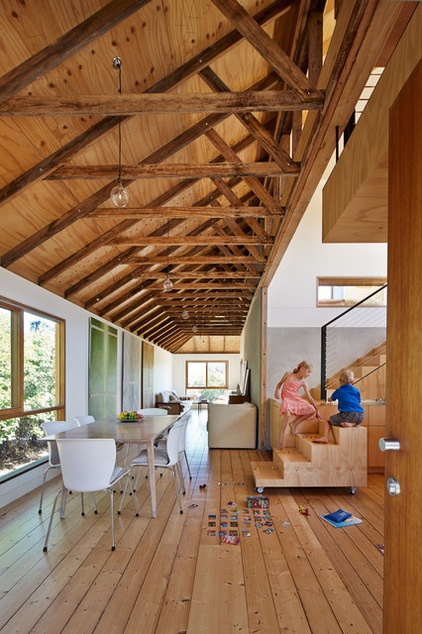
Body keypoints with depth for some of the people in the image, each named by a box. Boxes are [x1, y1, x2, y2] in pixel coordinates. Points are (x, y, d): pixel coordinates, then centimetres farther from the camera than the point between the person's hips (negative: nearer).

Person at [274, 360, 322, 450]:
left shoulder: (303, 382, 6)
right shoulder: (288, 375, -2)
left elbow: (309, 397, 10)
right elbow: (279, 384, 9)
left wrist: (316, 410, 10)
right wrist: (277, 392, -11)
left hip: (297, 400, 5)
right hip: (286, 399, -5)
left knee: (312, 410, -15)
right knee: (287, 414, -35)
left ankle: (294, 423, 0)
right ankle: (281, 437, -24)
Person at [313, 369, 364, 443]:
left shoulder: (339, 391, 16)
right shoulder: (356, 390, 20)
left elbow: (330, 400, 35)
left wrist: (330, 398, 60)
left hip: (348, 415, -3)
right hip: (360, 416, 4)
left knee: (327, 421, 12)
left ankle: (324, 437, -11)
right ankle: (352, 423, 4)